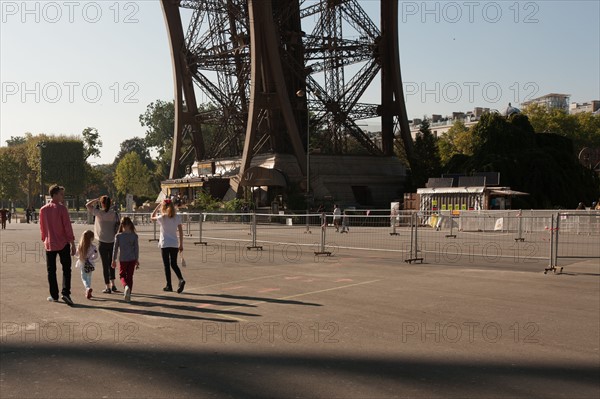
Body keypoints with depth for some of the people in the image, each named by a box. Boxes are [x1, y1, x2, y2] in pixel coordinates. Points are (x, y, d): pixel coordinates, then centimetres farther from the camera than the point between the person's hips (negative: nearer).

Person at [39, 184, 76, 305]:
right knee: (66, 269, 2)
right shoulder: (61, 208, -9)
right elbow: (68, 227, -11)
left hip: (49, 245, 4)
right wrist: (72, 244, -7)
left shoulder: (43, 210, 4)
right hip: (63, 244, -4)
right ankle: (65, 293, -10)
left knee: (51, 271, 10)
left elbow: (42, 228, 10)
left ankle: (54, 295, 13)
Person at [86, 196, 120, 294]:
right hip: (112, 242, 2)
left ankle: (108, 287, 6)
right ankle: (113, 285, 17)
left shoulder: (99, 213, -8)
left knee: (105, 264, 4)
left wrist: (97, 199, 10)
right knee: (111, 264, 17)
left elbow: (87, 205, 5)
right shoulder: (114, 213, -3)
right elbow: (117, 227, -1)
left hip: (103, 242, -2)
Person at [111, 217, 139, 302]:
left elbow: (115, 249, -2)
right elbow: (136, 249, -1)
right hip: (132, 259, 1)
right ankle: (128, 295, 11)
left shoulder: (118, 236, -7)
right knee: (130, 276, 11)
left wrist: (114, 260, 8)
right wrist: (137, 260, 8)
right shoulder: (134, 236, -5)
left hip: (122, 259, -1)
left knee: (122, 275, 15)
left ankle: (126, 286, -16)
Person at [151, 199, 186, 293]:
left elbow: (152, 217, 11)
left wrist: (158, 206, 10)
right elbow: (180, 232, 3)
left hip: (165, 244, -3)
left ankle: (169, 286, 8)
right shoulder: (177, 217, 1)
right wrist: (181, 245, 9)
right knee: (174, 264, 13)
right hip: (174, 244, 3)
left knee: (167, 265, 5)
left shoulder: (162, 217, -9)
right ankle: (181, 279, -9)